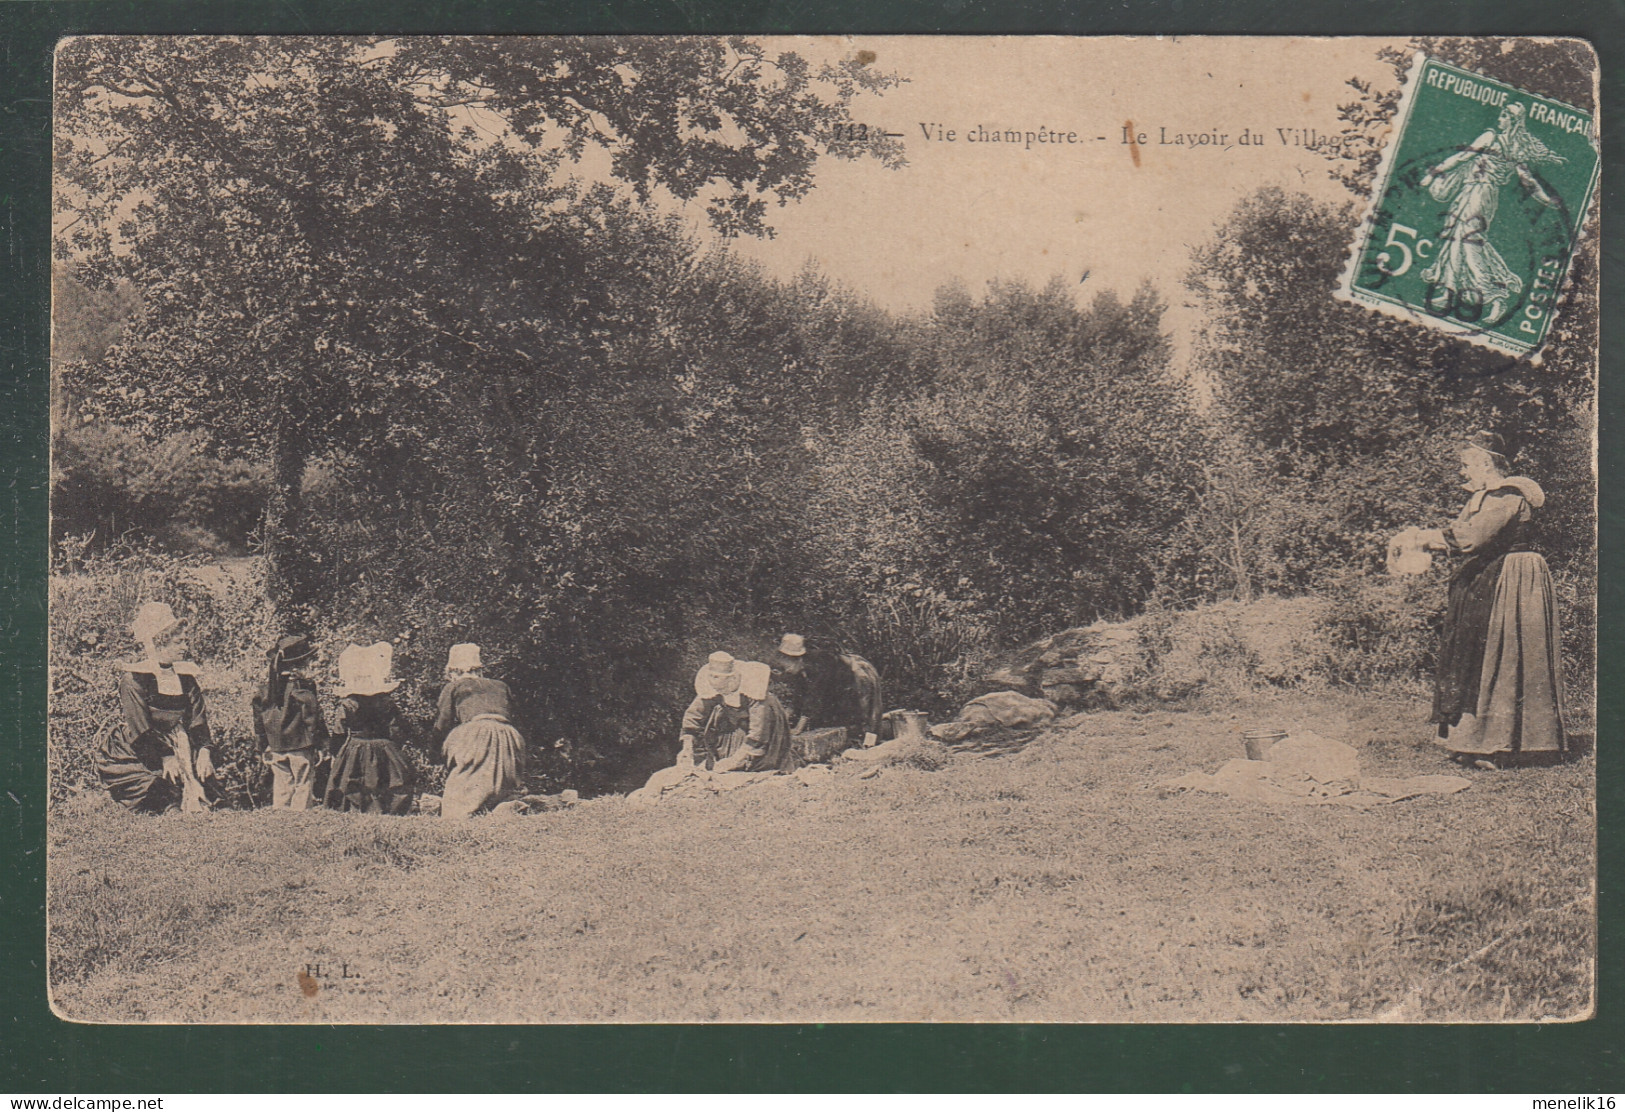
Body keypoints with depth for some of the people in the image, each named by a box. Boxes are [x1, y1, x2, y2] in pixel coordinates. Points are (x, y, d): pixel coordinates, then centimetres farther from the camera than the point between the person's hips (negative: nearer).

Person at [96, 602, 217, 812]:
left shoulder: (186, 676, 5)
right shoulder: (134, 678, -12)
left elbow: (198, 722, 1)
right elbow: (140, 730, -18)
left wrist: (204, 750, -18)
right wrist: (165, 759, -29)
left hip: (174, 749, 5)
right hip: (130, 758, -5)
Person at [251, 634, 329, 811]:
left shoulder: (266, 686, 6)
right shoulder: (302, 686, -13)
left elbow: (259, 719, 11)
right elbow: (313, 717, -12)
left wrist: (263, 747, 19)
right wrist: (321, 744, -5)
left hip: (275, 747, 6)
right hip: (300, 745, -6)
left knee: (281, 784, 14)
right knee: (303, 783, 2)